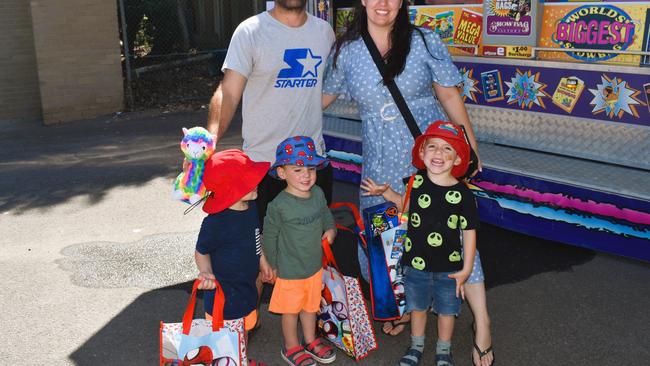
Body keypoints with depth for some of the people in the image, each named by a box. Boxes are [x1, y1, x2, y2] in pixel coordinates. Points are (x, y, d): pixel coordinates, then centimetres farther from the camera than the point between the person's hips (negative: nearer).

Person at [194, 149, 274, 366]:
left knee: (246, 324, 27)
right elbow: (201, 251, -16)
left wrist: (262, 261, 17)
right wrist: (206, 273, -32)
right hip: (223, 292, -8)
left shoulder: (251, 206, -6)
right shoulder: (215, 223, -30)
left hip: (247, 285, 8)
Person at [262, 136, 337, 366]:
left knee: (311, 305, 25)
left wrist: (331, 230, -3)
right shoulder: (279, 206, -25)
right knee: (291, 309, 15)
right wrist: (273, 265, -5)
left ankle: (310, 340, 48)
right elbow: (269, 236, -13)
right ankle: (291, 347, 38)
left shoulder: (318, 194, -7)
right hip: (290, 271, -6)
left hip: (315, 265, 6)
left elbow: (326, 215, 14)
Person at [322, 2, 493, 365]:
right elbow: (324, 96, 12)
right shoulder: (346, 51, -1)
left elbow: (449, 96, -1)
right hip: (381, 168, 3)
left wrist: (471, 148, 2)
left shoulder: (424, 41, -6)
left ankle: (482, 325, 13)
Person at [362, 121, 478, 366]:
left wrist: (466, 269, -8)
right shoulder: (416, 182, -9)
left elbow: (469, 232, -10)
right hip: (416, 262, 2)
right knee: (417, 306, 21)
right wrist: (386, 192, -3)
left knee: (446, 310, 18)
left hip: (449, 266, -2)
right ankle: (416, 346, 45)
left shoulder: (462, 194, -18)